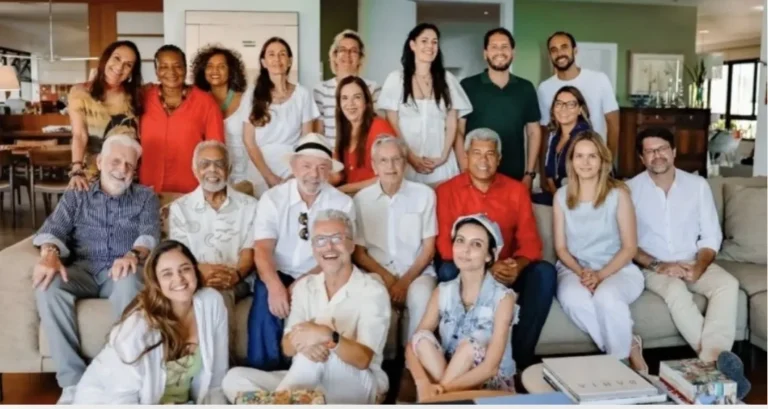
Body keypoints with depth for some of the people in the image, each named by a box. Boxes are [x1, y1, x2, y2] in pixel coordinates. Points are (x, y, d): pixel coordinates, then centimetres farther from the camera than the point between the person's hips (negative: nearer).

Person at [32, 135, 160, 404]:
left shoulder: (146, 197, 16)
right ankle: (73, 380, -27)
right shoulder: (75, 196, 21)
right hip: (83, 270, 2)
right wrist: (50, 255, -20)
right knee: (48, 285, -31)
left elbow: (150, 233, -1)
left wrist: (133, 255, -26)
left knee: (129, 282, -38)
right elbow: (54, 228, 6)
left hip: (122, 271, -2)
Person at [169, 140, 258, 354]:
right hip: (195, 280, 0)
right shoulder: (180, 207, 14)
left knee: (221, 292, -35)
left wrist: (236, 275, -21)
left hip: (237, 282, 0)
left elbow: (249, 251, 3)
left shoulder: (249, 205, 12)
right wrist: (201, 270, -20)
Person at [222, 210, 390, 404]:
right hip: (308, 382, 5)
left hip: (358, 388, -5)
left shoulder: (373, 292, -11)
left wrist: (329, 336, -38)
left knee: (320, 338, -33)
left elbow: (363, 359, -19)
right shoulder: (304, 287, 7)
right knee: (234, 378, -11)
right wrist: (304, 343, -27)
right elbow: (287, 347, -2)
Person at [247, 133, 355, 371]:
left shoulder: (342, 204, -2)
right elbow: (262, 249, -12)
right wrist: (275, 287, -32)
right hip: (279, 275, 0)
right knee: (265, 298, -30)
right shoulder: (273, 198, -2)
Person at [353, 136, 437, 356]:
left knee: (421, 298, -32)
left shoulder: (424, 194, 2)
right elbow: (358, 252, 5)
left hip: (417, 272, 0)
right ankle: (386, 358, -7)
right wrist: (387, 278, -9)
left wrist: (405, 280, -10)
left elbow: (429, 248, 2)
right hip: (377, 274, 0)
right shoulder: (361, 198, 4)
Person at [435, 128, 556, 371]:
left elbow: (530, 241, -1)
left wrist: (517, 266, -25)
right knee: (447, 271, -33)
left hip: (507, 272, 2)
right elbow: (446, 244, -9)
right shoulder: (447, 191, -2)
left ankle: (522, 357, -18)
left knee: (544, 272, -25)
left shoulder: (517, 190, 4)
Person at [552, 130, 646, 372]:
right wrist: (581, 272, -13)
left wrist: (600, 275, -17)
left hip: (617, 268, -2)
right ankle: (628, 348, -14)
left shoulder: (618, 193, -3)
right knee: (573, 298, -34)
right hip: (574, 269, 2)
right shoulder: (562, 196, 5)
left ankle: (620, 358, -9)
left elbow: (629, 247, -3)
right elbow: (560, 247, 5)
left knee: (607, 297, -37)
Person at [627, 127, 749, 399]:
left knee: (728, 284, -27)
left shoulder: (698, 185, 5)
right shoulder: (631, 189, -3)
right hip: (653, 267, -3)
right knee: (676, 290, -35)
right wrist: (657, 266, -20)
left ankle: (711, 358, -41)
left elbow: (711, 236, 3)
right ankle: (715, 358, -37)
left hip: (693, 262, 3)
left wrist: (698, 266, -16)